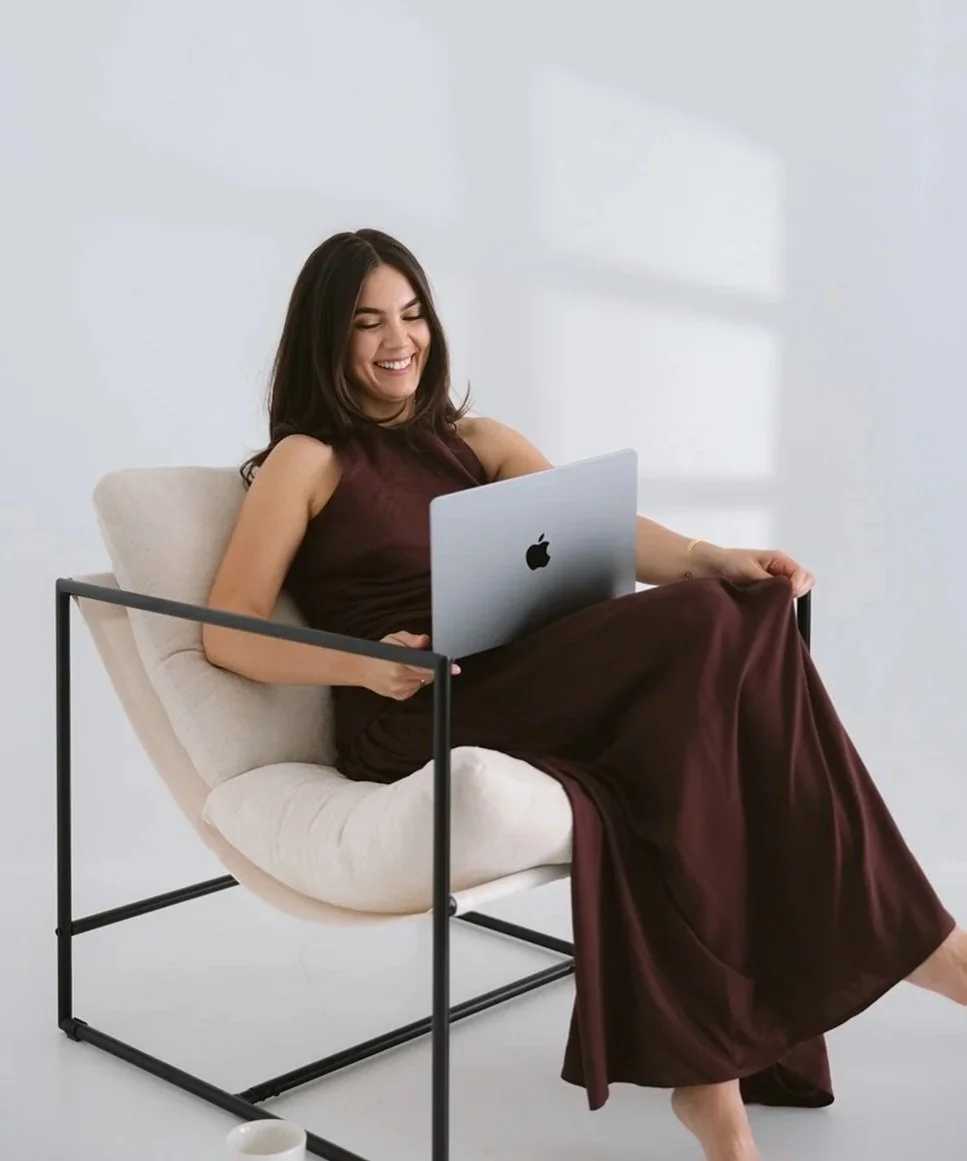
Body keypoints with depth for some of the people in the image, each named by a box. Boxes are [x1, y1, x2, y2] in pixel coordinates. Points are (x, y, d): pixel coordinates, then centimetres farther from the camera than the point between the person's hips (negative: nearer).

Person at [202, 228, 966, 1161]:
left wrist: (708, 559, -17)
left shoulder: (474, 440, 22)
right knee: (709, 631, -25)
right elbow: (226, 635, -1)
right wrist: (364, 665, -20)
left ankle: (709, 1063, -22)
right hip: (419, 726, -5)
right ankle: (892, 932, -17)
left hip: (522, 697, 5)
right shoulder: (308, 459, 7)